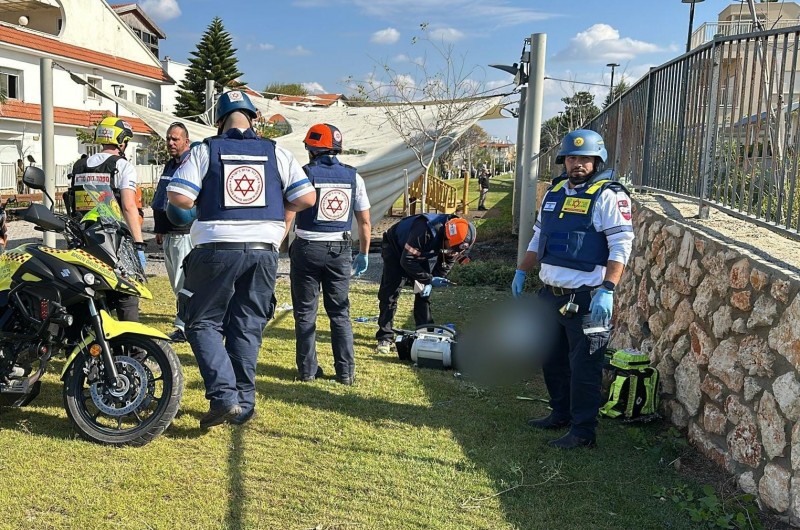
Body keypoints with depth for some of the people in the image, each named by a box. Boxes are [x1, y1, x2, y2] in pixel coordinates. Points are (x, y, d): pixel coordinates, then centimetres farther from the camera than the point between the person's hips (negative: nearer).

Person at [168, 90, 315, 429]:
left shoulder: (205, 150, 1)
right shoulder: (276, 152, 7)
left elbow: (178, 196, -8)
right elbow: (307, 197, 2)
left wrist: (203, 204, 12)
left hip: (217, 249, -3)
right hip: (263, 250, 3)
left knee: (203, 322, 10)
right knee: (247, 327, 13)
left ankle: (223, 394, -5)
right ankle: (243, 403, 17)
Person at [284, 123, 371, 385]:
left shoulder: (304, 174, -7)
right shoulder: (353, 176, 4)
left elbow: (287, 218, -11)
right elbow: (365, 221, 7)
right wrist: (364, 254, 16)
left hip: (307, 248, -3)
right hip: (340, 250, 3)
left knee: (305, 312, 9)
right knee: (340, 313, 11)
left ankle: (308, 369, 14)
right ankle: (346, 371, 12)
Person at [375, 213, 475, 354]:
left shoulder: (457, 238, -21)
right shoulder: (426, 231, -42)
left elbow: (446, 263, -5)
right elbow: (407, 261, -35)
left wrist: (429, 283, -15)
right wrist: (429, 279, -32)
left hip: (422, 253, 6)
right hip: (396, 248, -6)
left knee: (424, 293, 1)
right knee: (390, 293, -10)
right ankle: (385, 337, -5)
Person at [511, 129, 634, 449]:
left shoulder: (609, 195, -9)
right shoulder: (555, 192, 13)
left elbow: (621, 247, -16)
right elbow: (538, 238, 22)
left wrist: (607, 291, -24)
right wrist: (521, 272, 16)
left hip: (586, 299, -8)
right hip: (550, 293, 8)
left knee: (583, 367, -1)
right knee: (552, 360, 18)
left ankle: (583, 431, 11)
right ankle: (560, 414, 35)